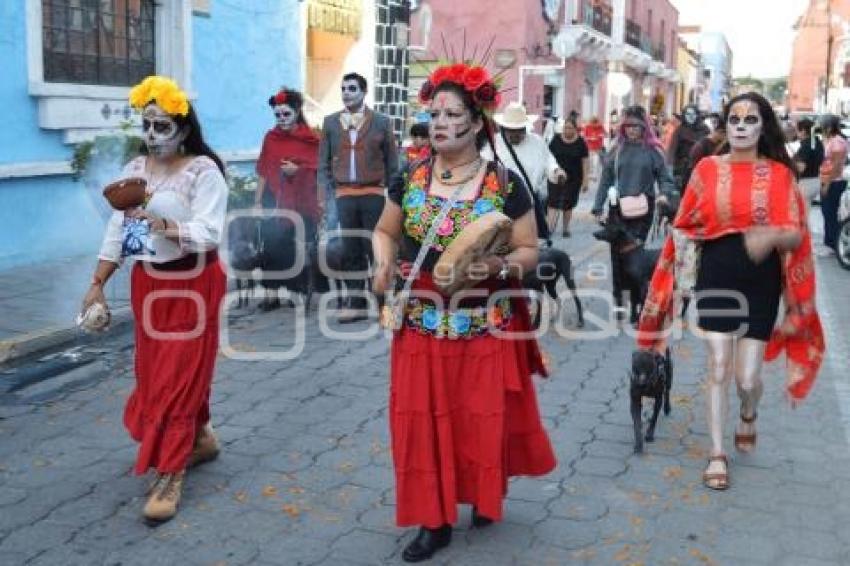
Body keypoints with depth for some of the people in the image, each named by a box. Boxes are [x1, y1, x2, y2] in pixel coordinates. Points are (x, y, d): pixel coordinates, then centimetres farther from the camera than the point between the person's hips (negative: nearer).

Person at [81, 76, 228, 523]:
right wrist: (97, 284, 7)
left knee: (178, 374, -5)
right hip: (148, 282, 7)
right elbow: (117, 231, 9)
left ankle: (170, 474, 1)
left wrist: (161, 224, -37)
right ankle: (200, 438, 34)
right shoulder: (135, 169, 7)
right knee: (154, 372, 13)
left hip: (192, 284, -7)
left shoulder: (203, 170, -13)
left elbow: (210, 233, -23)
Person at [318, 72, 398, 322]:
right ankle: (356, 303, 11)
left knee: (377, 250, -1)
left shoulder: (381, 122, 4)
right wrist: (329, 197, 2)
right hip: (344, 195, 2)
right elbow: (324, 164, 10)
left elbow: (392, 163, 5)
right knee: (352, 252, 5)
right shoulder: (331, 122, 10)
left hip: (373, 194, -2)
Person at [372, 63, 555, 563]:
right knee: (423, 421, 5)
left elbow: (530, 250, -3)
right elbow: (385, 232, 14)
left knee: (483, 418, 10)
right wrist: (384, 265, -7)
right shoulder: (410, 180, 2)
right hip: (421, 326, 3)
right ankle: (435, 520, 20)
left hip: (485, 328, -2)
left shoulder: (505, 184, -7)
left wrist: (500, 265, -23)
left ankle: (486, 497, 37)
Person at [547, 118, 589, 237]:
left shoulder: (580, 142, -2)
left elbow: (585, 161, -1)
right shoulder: (556, 140, -1)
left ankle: (565, 228, 22)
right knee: (553, 202, -8)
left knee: (568, 204, 9)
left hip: (573, 179, 0)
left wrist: (585, 180, -5)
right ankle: (549, 227, -12)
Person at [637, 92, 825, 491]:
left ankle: (748, 417, 38)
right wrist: (681, 274, 0)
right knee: (718, 367, 0)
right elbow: (686, 227, 8)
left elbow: (797, 235, -6)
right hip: (715, 278, 1)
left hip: (761, 283, 0)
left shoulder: (779, 174, -2)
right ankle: (717, 455, 13)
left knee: (748, 378, 2)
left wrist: (771, 235, -27)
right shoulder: (707, 169, 1)